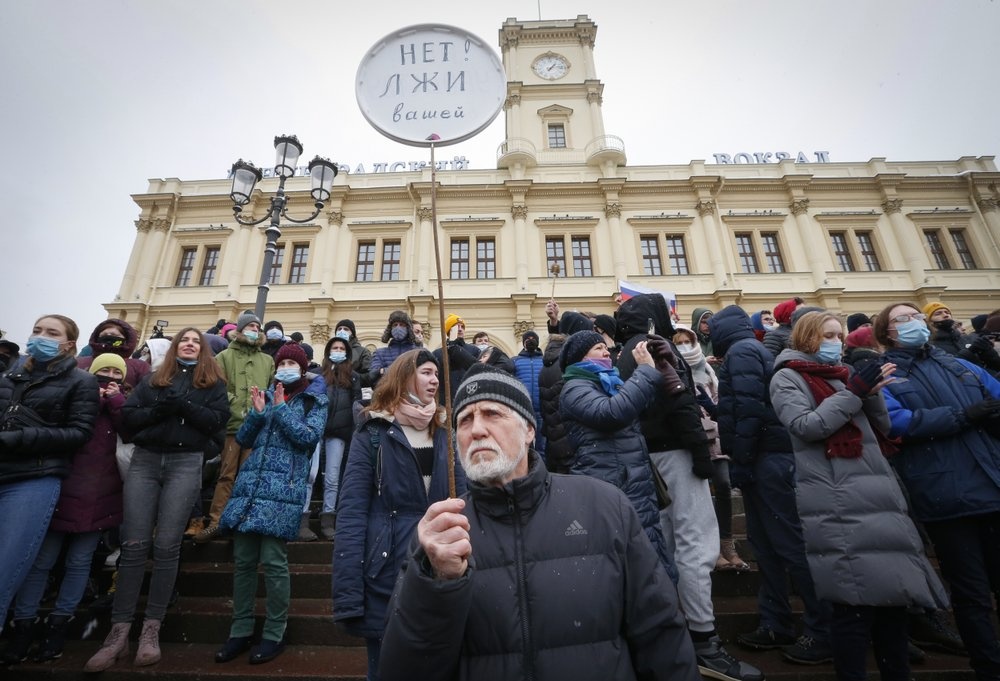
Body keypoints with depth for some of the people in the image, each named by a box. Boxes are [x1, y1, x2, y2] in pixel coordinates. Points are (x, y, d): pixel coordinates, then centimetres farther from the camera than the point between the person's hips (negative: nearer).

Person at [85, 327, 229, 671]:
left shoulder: (213, 381, 8)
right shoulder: (153, 379, 16)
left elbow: (217, 421, -4)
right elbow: (128, 415, 7)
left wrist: (183, 404, -14)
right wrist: (158, 410, -11)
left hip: (186, 463, -2)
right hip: (145, 460, 3)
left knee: (166, 547, -2)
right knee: (134, 545, -1)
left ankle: (151, 629, 7)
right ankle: (119, 631, 6)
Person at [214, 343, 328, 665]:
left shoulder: (315, 401, 4)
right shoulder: (268, 395, 17)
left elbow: (309, 437, -11)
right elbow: (243, 440, 12)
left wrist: (281, 409, -10)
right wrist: (257, 412, -4)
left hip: (283, 490, -5)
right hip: (250, 485, 5)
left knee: (273, 562, -5)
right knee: (242, 561, 8)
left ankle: (274, 635, 11)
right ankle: (240, 630, 23)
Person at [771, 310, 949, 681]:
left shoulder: (843, 374, 20)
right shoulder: (787, 378, -1)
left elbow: (881, 429, 18)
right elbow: (805, 427, -15)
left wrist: (872, 392, 0)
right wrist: (853, 392, -12)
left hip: (879, 495, 7)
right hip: (837, 505, -7)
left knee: (893, 591, 13)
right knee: (853, 599, -4)